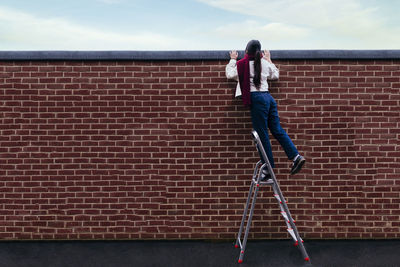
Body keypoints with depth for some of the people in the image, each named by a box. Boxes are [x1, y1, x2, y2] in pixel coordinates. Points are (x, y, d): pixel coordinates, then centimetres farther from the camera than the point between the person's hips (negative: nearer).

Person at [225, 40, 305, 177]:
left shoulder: (242, 64, -2)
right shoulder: (265, 63, 15)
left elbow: (230, 74, 3)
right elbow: (275, 75, 29)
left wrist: (233, 60, 17)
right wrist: (269, 59, 38)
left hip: (256, 99, -6)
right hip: (268, 96, 6)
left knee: (262, 135, -2)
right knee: (277, 130, 8)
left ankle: (268, 167, 1)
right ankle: (296, 156, 0)